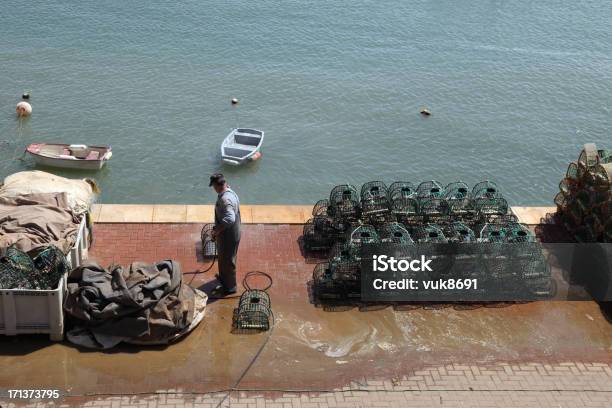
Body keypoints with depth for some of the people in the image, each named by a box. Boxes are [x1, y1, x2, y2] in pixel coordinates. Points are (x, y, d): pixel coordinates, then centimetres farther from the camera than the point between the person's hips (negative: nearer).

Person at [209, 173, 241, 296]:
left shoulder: (225, 199, -32)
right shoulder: (230, 192, 0)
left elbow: (229, 219, -43)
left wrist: (216, 231, -33)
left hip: (228, 236, -10)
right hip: (230, 234, 10)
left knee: (227, 261, 9)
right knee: (223, 258, 29)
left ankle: (229, 287, 26)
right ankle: (224, 278, 51)